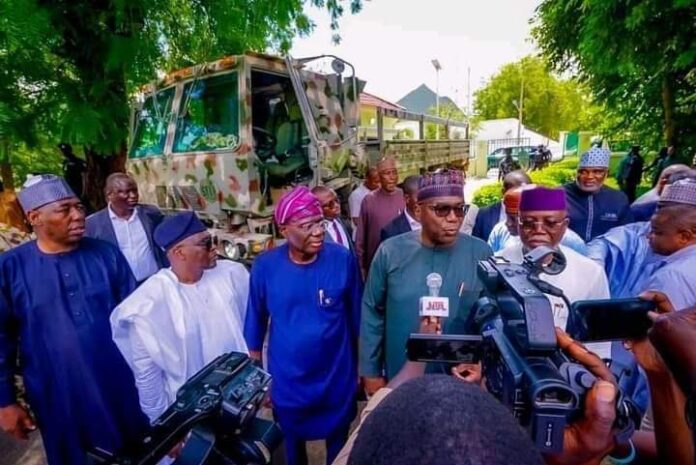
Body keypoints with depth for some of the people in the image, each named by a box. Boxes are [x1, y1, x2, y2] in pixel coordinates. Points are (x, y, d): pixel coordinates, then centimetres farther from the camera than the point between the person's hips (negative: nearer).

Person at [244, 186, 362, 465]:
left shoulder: (343, 259, -16)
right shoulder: (265, 266, -15)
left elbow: (356, 317, -5)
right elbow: (255, 323, -4)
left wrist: (363, 365, 3)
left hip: (337, 378, 0)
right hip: (287, 381, 1)